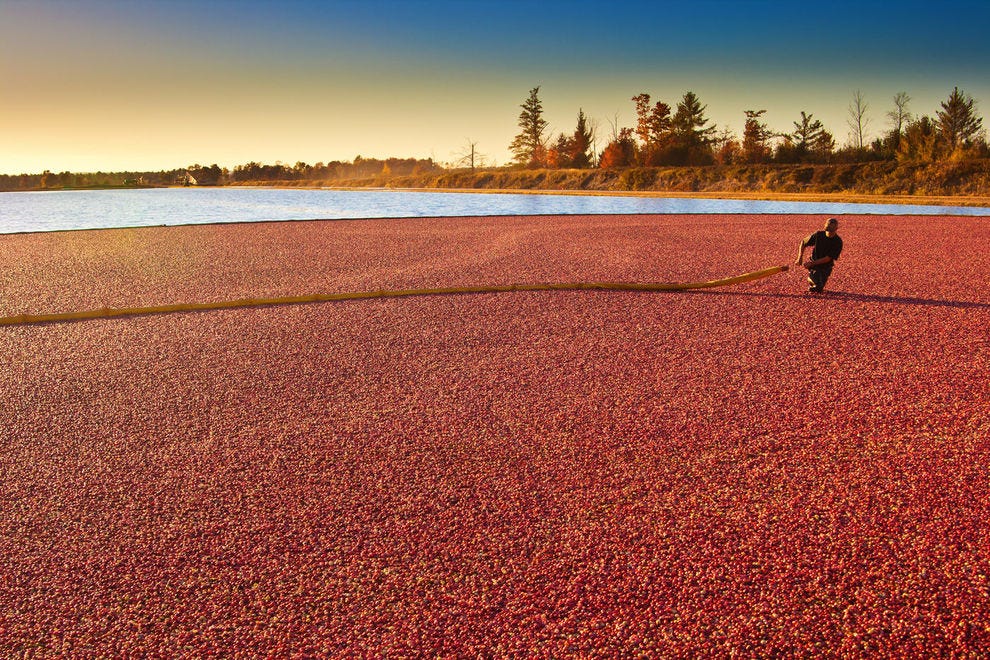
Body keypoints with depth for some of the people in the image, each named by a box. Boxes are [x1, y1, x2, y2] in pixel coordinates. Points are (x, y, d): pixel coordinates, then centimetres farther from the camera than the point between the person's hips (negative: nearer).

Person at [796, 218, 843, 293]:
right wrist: (800, 258, -9)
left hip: (826, 266, 0)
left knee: (819, 289, -5)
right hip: (814, 263, 0)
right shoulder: (818, 235, -10)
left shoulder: (838, 242, -15)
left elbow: (828, 258, -17)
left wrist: (812, 263, -24)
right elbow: (803, 243, 2)